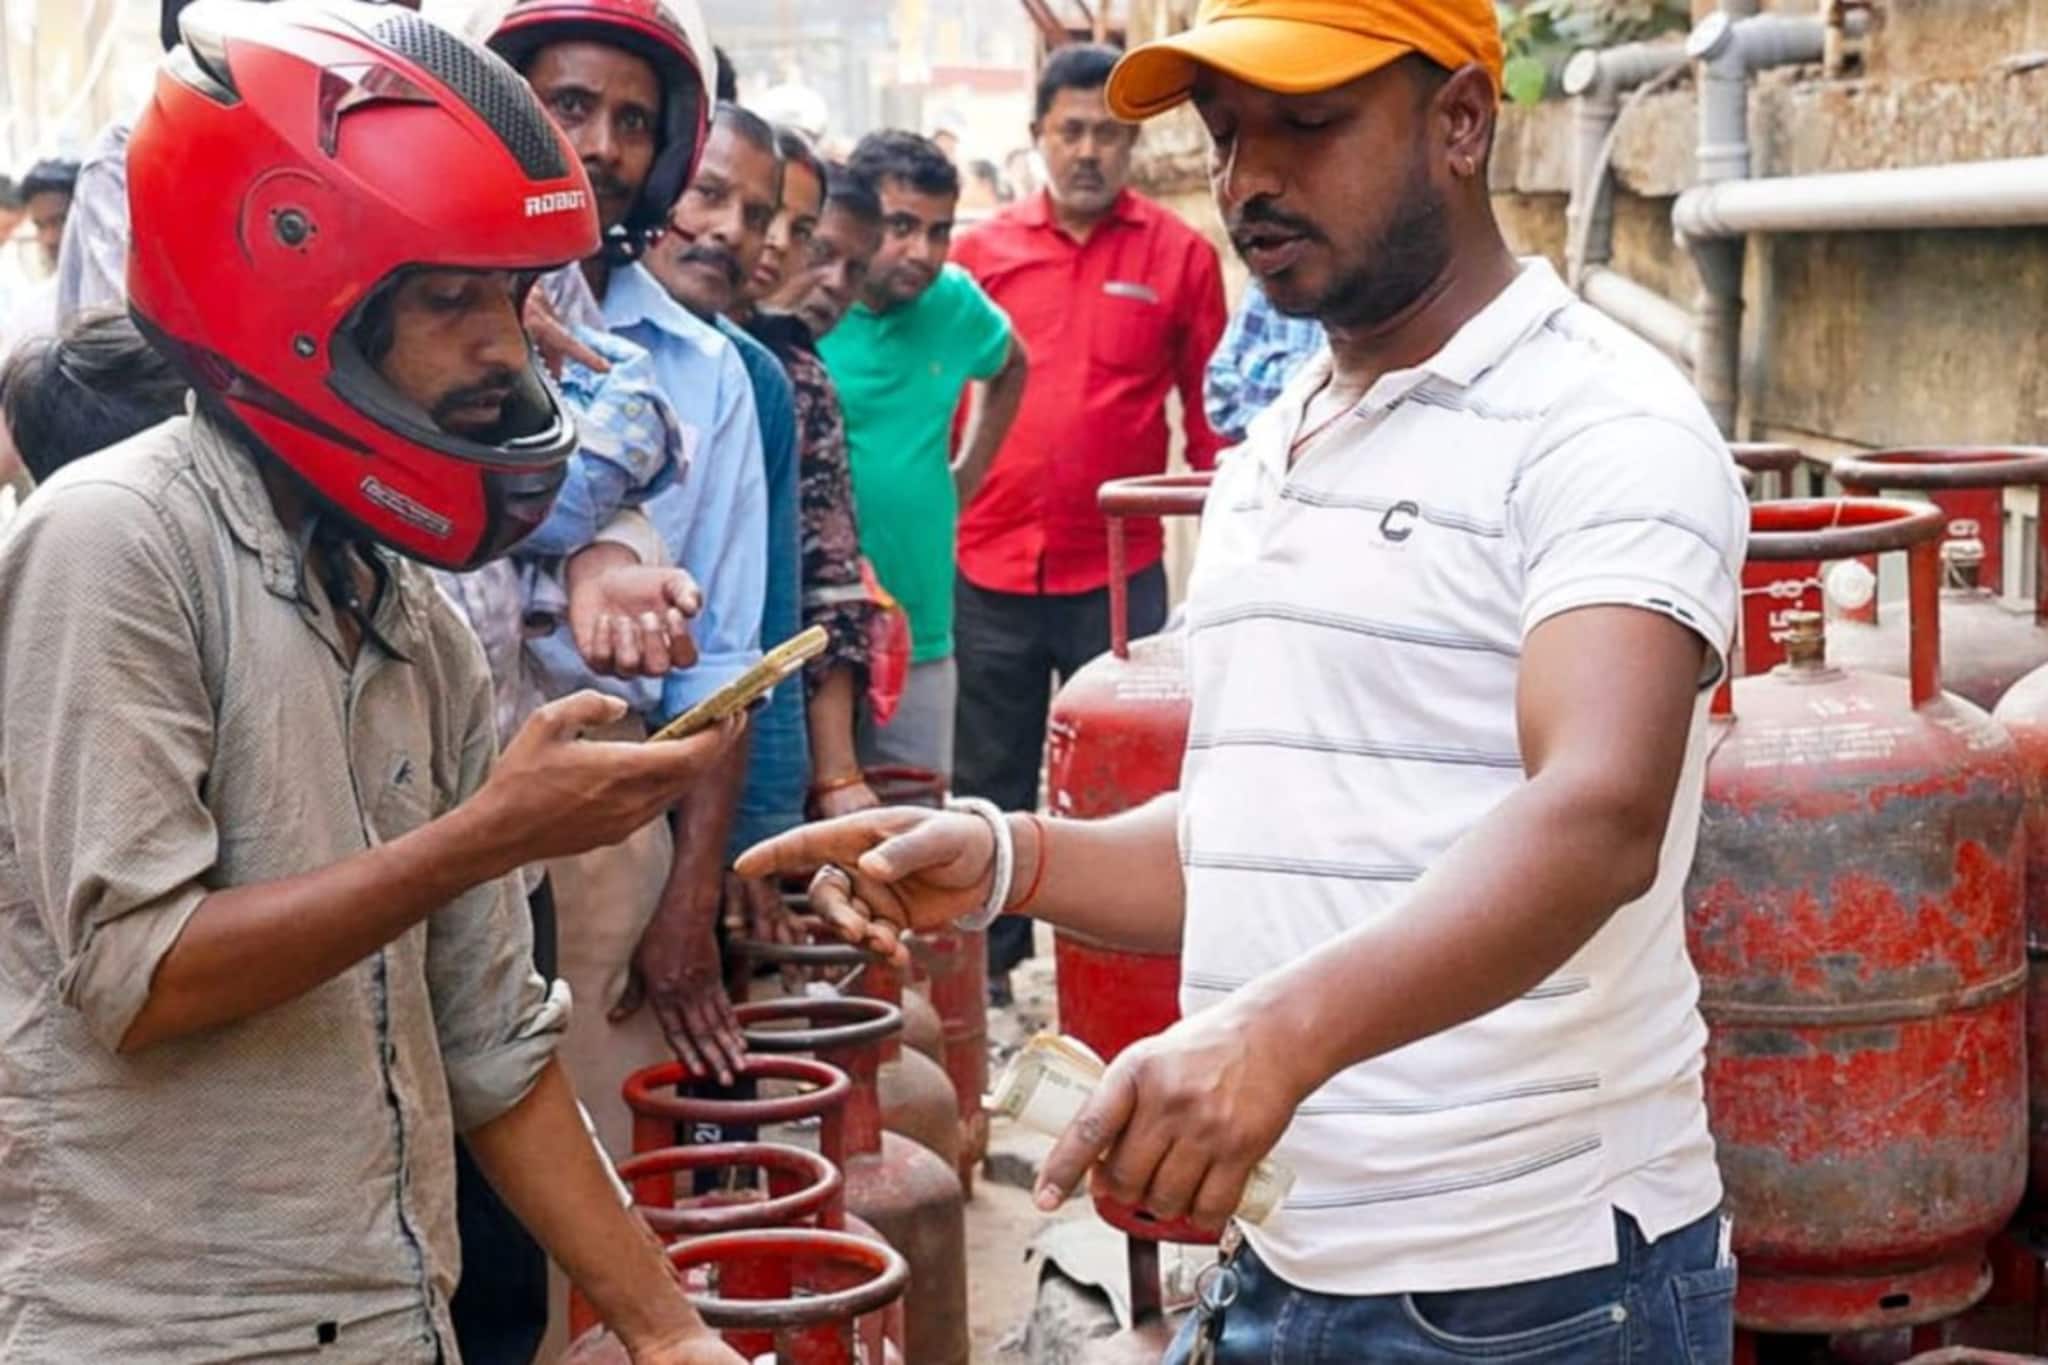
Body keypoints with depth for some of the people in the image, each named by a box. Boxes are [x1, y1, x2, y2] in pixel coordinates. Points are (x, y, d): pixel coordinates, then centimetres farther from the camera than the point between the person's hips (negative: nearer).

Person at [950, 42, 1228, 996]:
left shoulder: (1181, 256, -1)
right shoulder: (982, 251, 4)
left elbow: (1210, 417, 1)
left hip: (1120, 574, -2)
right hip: (990, 569, 2)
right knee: (990, 782, 13)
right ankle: (988, 965, 27)